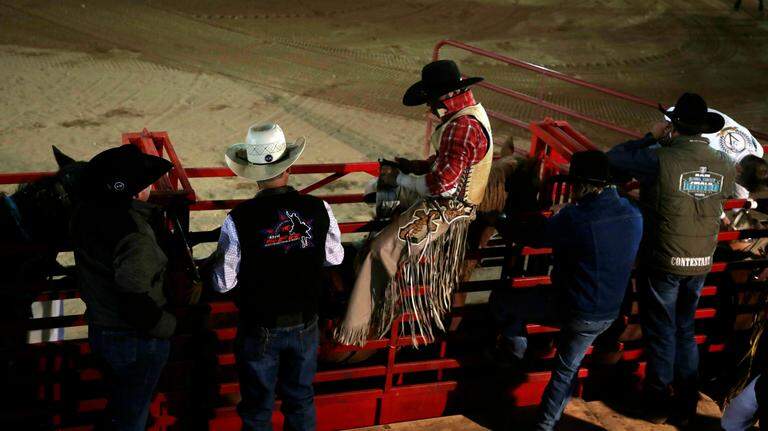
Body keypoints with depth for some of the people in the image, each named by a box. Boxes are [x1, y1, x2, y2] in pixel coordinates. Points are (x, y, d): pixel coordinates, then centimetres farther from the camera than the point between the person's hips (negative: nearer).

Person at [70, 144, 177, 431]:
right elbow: (136, 302, -29)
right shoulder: (135, 237, -31)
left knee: (118, 403, 27)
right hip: (135, 342, -7)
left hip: (98, 329, 8)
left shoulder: (87, 212, -6)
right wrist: (168, 325, -15)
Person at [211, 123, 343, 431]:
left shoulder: (239, 219, -22)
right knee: (301, 400, 22)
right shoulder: (319, 210, -16)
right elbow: (335, 258, 2)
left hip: (260, 331, -2)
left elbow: (223, 283, -13)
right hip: (305, 325, 2)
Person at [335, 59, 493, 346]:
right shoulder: (469, 112, 7)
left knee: (385, 249, -10)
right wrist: (413, 166, 5)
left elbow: (442, 185, -27)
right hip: (452, 202, 11)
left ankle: (359, 326, -1)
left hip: (445, 211, -11)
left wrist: (399, 179, -14)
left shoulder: (462, 127, -27)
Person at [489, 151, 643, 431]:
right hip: (606, 315, 7)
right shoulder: (634, 215, -4)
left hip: (570, 308, -6)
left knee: (500, 300, 12)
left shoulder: (576, 217, -24)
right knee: (567, 370, 25)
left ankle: (517, 351, 30)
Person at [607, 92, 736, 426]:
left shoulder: (660, 159, -21)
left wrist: (652, 137, -2)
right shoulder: (724, 164, -4)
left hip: (662, 261, -5)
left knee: (661, 333, 11)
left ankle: (658, 405, 23)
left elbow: (614, 158, -13)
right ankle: (686, 407, 28)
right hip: (701, 263, 5)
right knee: (685, 331, 20)